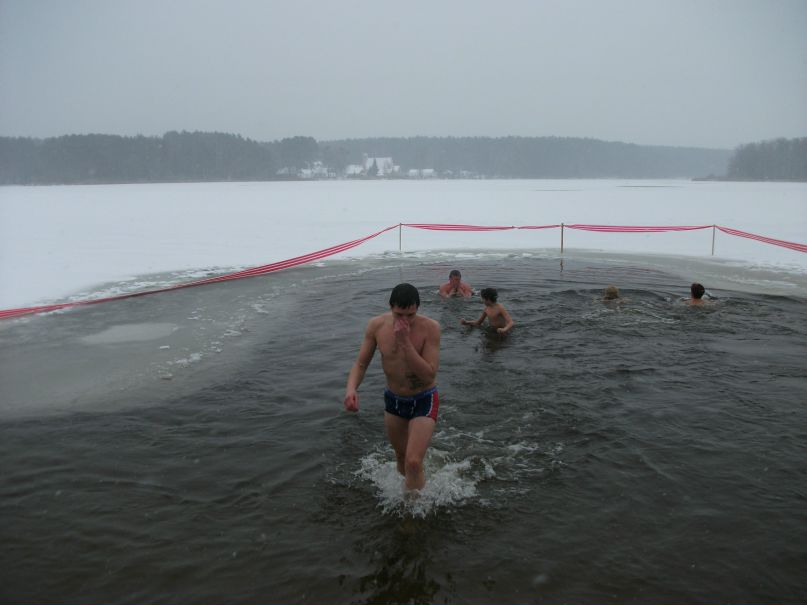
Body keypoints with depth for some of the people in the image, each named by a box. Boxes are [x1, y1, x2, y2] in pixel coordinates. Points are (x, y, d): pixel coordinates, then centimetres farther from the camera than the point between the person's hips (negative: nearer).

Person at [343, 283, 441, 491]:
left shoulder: (430, 328, -24)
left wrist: (405, 342, -35)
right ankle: (408, 487, 51)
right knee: (401, 456, 22)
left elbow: (429, 375, -28)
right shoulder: (376, 325, -15)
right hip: (393, 400, 4)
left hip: (423, 401, -4)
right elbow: (360, 364, -7)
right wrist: (351, 388, -27)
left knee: (413, 462, -15)